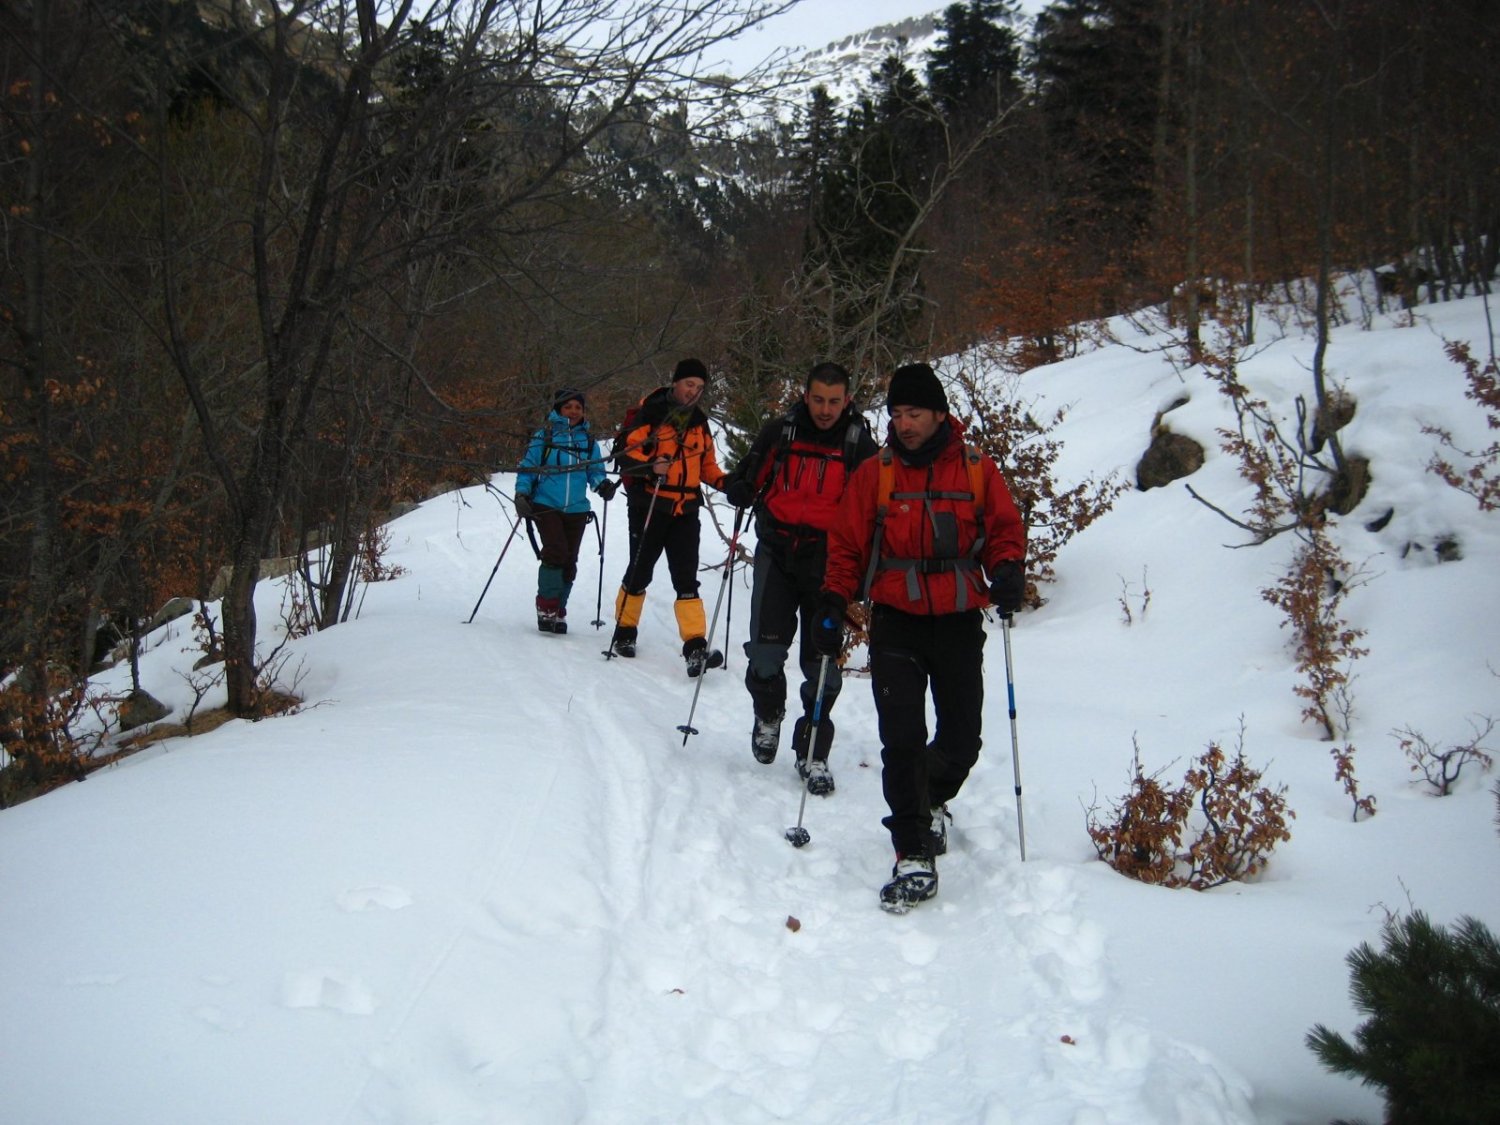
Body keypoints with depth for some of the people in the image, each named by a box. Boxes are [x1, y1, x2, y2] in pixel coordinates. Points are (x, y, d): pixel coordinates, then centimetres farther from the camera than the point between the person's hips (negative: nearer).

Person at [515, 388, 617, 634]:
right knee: (555, 551, -19)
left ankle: (558, 612, 15)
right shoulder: (544, 435, 3)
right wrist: (522, 494, -9)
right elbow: (528, 467, 5)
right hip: (546, 505, -3)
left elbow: (595, 471, 12)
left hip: (576, 509, 3)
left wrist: (602, 484, -10)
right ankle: (546, 607, -7)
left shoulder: (588, 440, 12)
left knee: (569, 561, 3)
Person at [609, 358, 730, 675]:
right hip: (649, 506, -4)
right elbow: (625, 450, -12)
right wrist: (651, 466, -30)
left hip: (685, 509, 4)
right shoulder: (650, 412, -6)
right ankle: (624, 632, 27)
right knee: (639, 572, 7)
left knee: (686, 578, -4)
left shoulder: (699, 421, 13)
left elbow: (706, 463, 20)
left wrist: (724, 481, 1)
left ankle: (695, 646, -10)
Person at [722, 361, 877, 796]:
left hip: (827, 561, 0)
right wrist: (739, 489, -9)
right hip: (777, 552, 0)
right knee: (766, 648, -10)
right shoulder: (779, 433, 1)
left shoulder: (860, 446, -1)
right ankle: (768, 712, 22)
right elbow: (747, 480, 15)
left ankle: (813, 753, 15)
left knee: (823, 661, 1)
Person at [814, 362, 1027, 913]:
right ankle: (915, 858, -6)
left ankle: (931, 799, 40)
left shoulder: (977, 470, 3)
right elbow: (847, 544, 6)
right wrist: (834, 603, -3)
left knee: (961, 739, 7)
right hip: (896, 620, -1)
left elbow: (1004, 528, 7)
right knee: (902, 739, -11)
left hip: (959, 620, 1)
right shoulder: (874, 474, 3)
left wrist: (1008, 570, -12)